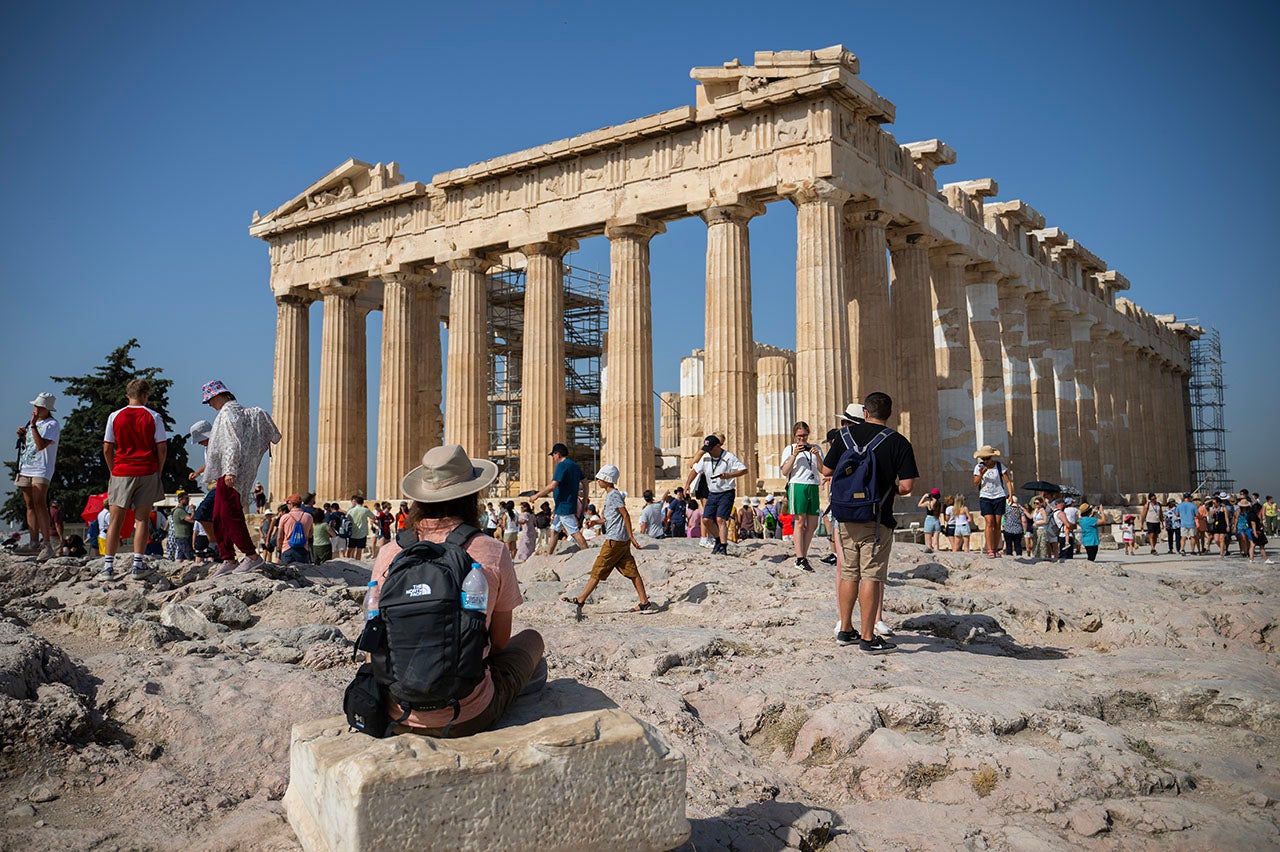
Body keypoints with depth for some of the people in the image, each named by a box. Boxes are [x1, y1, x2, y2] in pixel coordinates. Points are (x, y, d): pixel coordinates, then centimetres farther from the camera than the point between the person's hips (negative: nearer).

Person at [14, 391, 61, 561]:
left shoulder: (52, 425, -8)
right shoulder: (30, 420, 17)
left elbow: (40, 445, -20)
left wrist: (33, 426, -19)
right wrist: (22, 435, 5)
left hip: (41, 470, -8)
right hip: (25, 468, 8)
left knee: (39, 504, -18)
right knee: (30, 505, 7)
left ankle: (47, 544, -20)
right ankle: (34, 543, 9)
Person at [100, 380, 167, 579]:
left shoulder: (115, 417, 2)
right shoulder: (154, 417, -1)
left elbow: (107, 449, 2)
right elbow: (162, 449, -3)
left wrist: (113, 471, 13)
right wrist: (158, 472, 9)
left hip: (121, 473, 1)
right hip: (147, 472, -1)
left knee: (116, 520, 7)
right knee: (142, 519, 4)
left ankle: (108, 565, 4)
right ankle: (137, 565, -1)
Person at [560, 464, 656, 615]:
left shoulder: (614, 495, -11)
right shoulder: (611, 495, 18)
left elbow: (625, 515, -16)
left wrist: (631, 537, -19)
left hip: (614, 540, -10)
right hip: (622, 541, 10)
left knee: (597, 571, -3)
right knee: (632, 572, 6)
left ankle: (580, 600, 2)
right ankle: (645, 603, 5)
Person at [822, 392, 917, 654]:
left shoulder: (845, 434, 3)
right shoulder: (899, 442, -5)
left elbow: (826, 471, 6)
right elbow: (906, 486, -10)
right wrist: (890, 489, 11)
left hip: (845, 516, 4)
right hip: (877, 518, -4)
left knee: (849, 573, 14)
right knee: (871, 577, 0)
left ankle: (845, 630, 24)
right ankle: (868, 637, 3)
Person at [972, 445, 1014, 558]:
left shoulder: (1000, 466, -1)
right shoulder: (979, 467, 2)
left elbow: (1008, 481, -2)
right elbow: (975, 483, -1)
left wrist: (1010, 495, -13)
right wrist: (981, 475, -19)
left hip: (999, 497, 0)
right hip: (985, 497, 0)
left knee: (997, 524, 2)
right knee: (989, 522, -14)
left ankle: (996, 549, 12)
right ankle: (989, 550, -17)